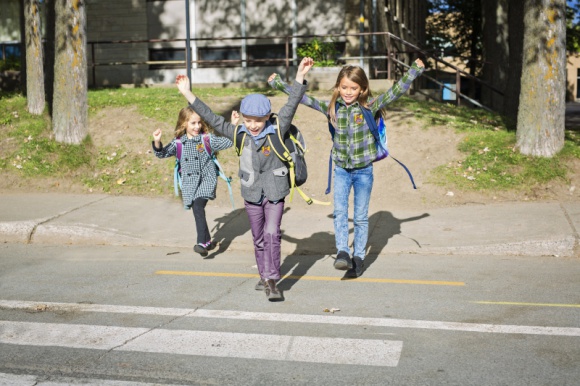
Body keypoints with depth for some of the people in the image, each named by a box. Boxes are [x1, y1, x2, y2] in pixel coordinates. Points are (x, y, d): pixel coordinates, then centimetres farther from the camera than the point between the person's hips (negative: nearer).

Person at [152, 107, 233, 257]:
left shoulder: (207, 138, -3)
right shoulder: (178, 143, 2)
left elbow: (227, 142, -3)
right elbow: (163, 154, 0)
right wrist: (157, 143, -18)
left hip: (207, 179, -4)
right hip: (190, 182, 4)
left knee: (198, 207, -23)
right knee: (197, 211, 12)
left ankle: (202, 243, -24)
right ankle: (208, 241, 31)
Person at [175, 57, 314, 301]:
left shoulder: (277, 130, -9)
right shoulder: (239, 134, -3)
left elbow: (291, 106, -17)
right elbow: (211, 118, -3)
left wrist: (299, 77, -27)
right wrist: (187, 94, -6)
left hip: (274, 191, -3)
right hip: (251, 193, 3)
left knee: (272, 234, -12)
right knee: (259, 238, 13)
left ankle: (271, 280, -8)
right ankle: (264, 276, 28)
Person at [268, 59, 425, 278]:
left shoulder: (370, 106, -8)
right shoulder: (332, 108, -2)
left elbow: (396, 91, -11)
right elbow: (303, 98, 1)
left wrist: (415, 70, -15)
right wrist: (277, 84, 2)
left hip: (364, 171, -1)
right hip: (341, 170, 1)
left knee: (361, 217, 6)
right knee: (339, 212, -14)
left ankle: (358, 257, 16)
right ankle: (342, 253, -13)